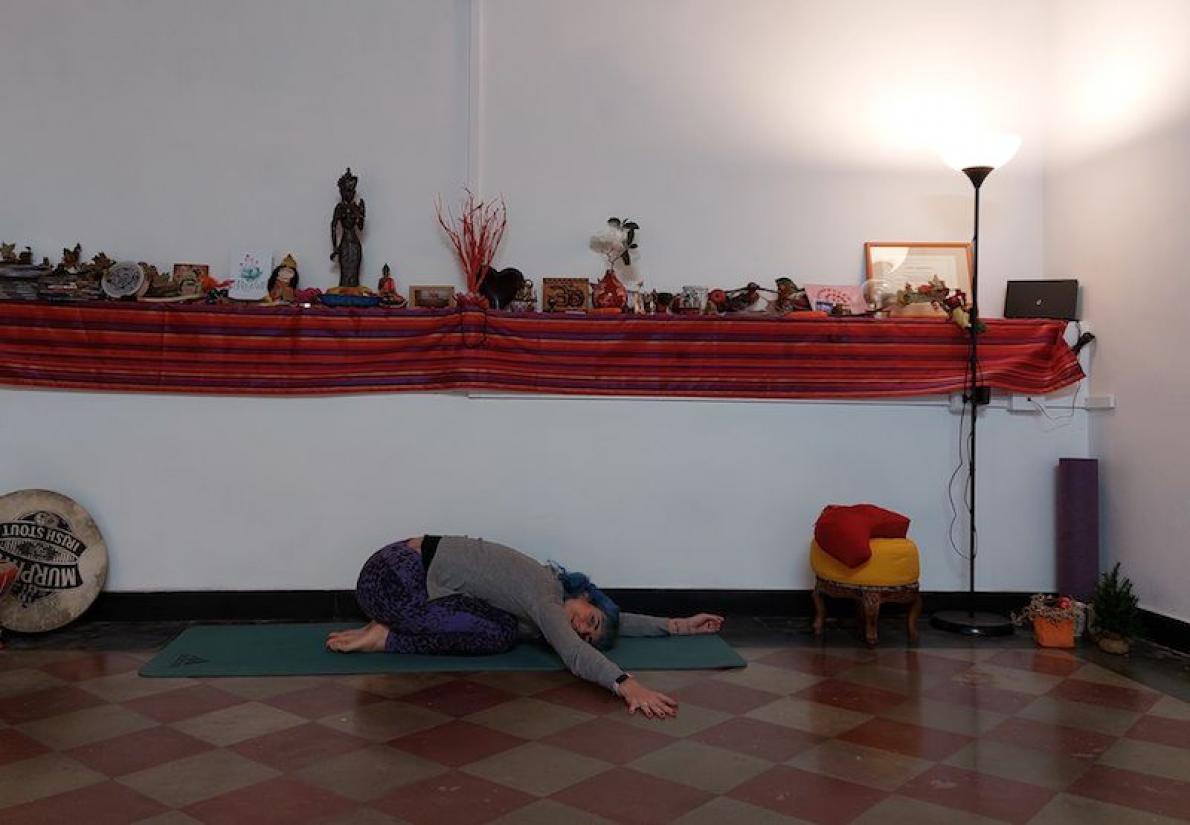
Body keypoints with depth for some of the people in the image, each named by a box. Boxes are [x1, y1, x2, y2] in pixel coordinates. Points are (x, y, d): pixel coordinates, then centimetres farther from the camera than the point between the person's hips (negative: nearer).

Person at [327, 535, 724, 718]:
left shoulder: (550, 596, 8)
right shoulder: (545, 596, -18)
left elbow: (618, 620, 20)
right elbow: (574, 655, -36)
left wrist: (676, 625, 16)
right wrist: (627, 684, -49)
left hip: (409, 570, 10)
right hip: (392, 576, -9)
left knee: (506, 625, 1)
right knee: (499, 634, -19)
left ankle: (390, 628, 7)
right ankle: (383, 638, -7)